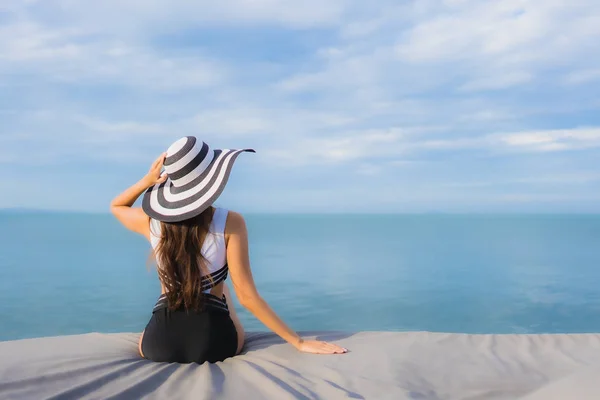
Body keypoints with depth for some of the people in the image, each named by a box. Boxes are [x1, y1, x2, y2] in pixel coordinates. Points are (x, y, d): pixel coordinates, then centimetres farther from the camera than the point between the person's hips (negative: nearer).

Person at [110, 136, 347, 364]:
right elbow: (247, 296, -15)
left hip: (158, 344, 3)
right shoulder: (230, 224, -15)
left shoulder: (151, 222, -6)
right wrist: (299, 342, -9)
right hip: (212, 342, -2)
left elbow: (115, 206, 17)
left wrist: (147, 180, -1)